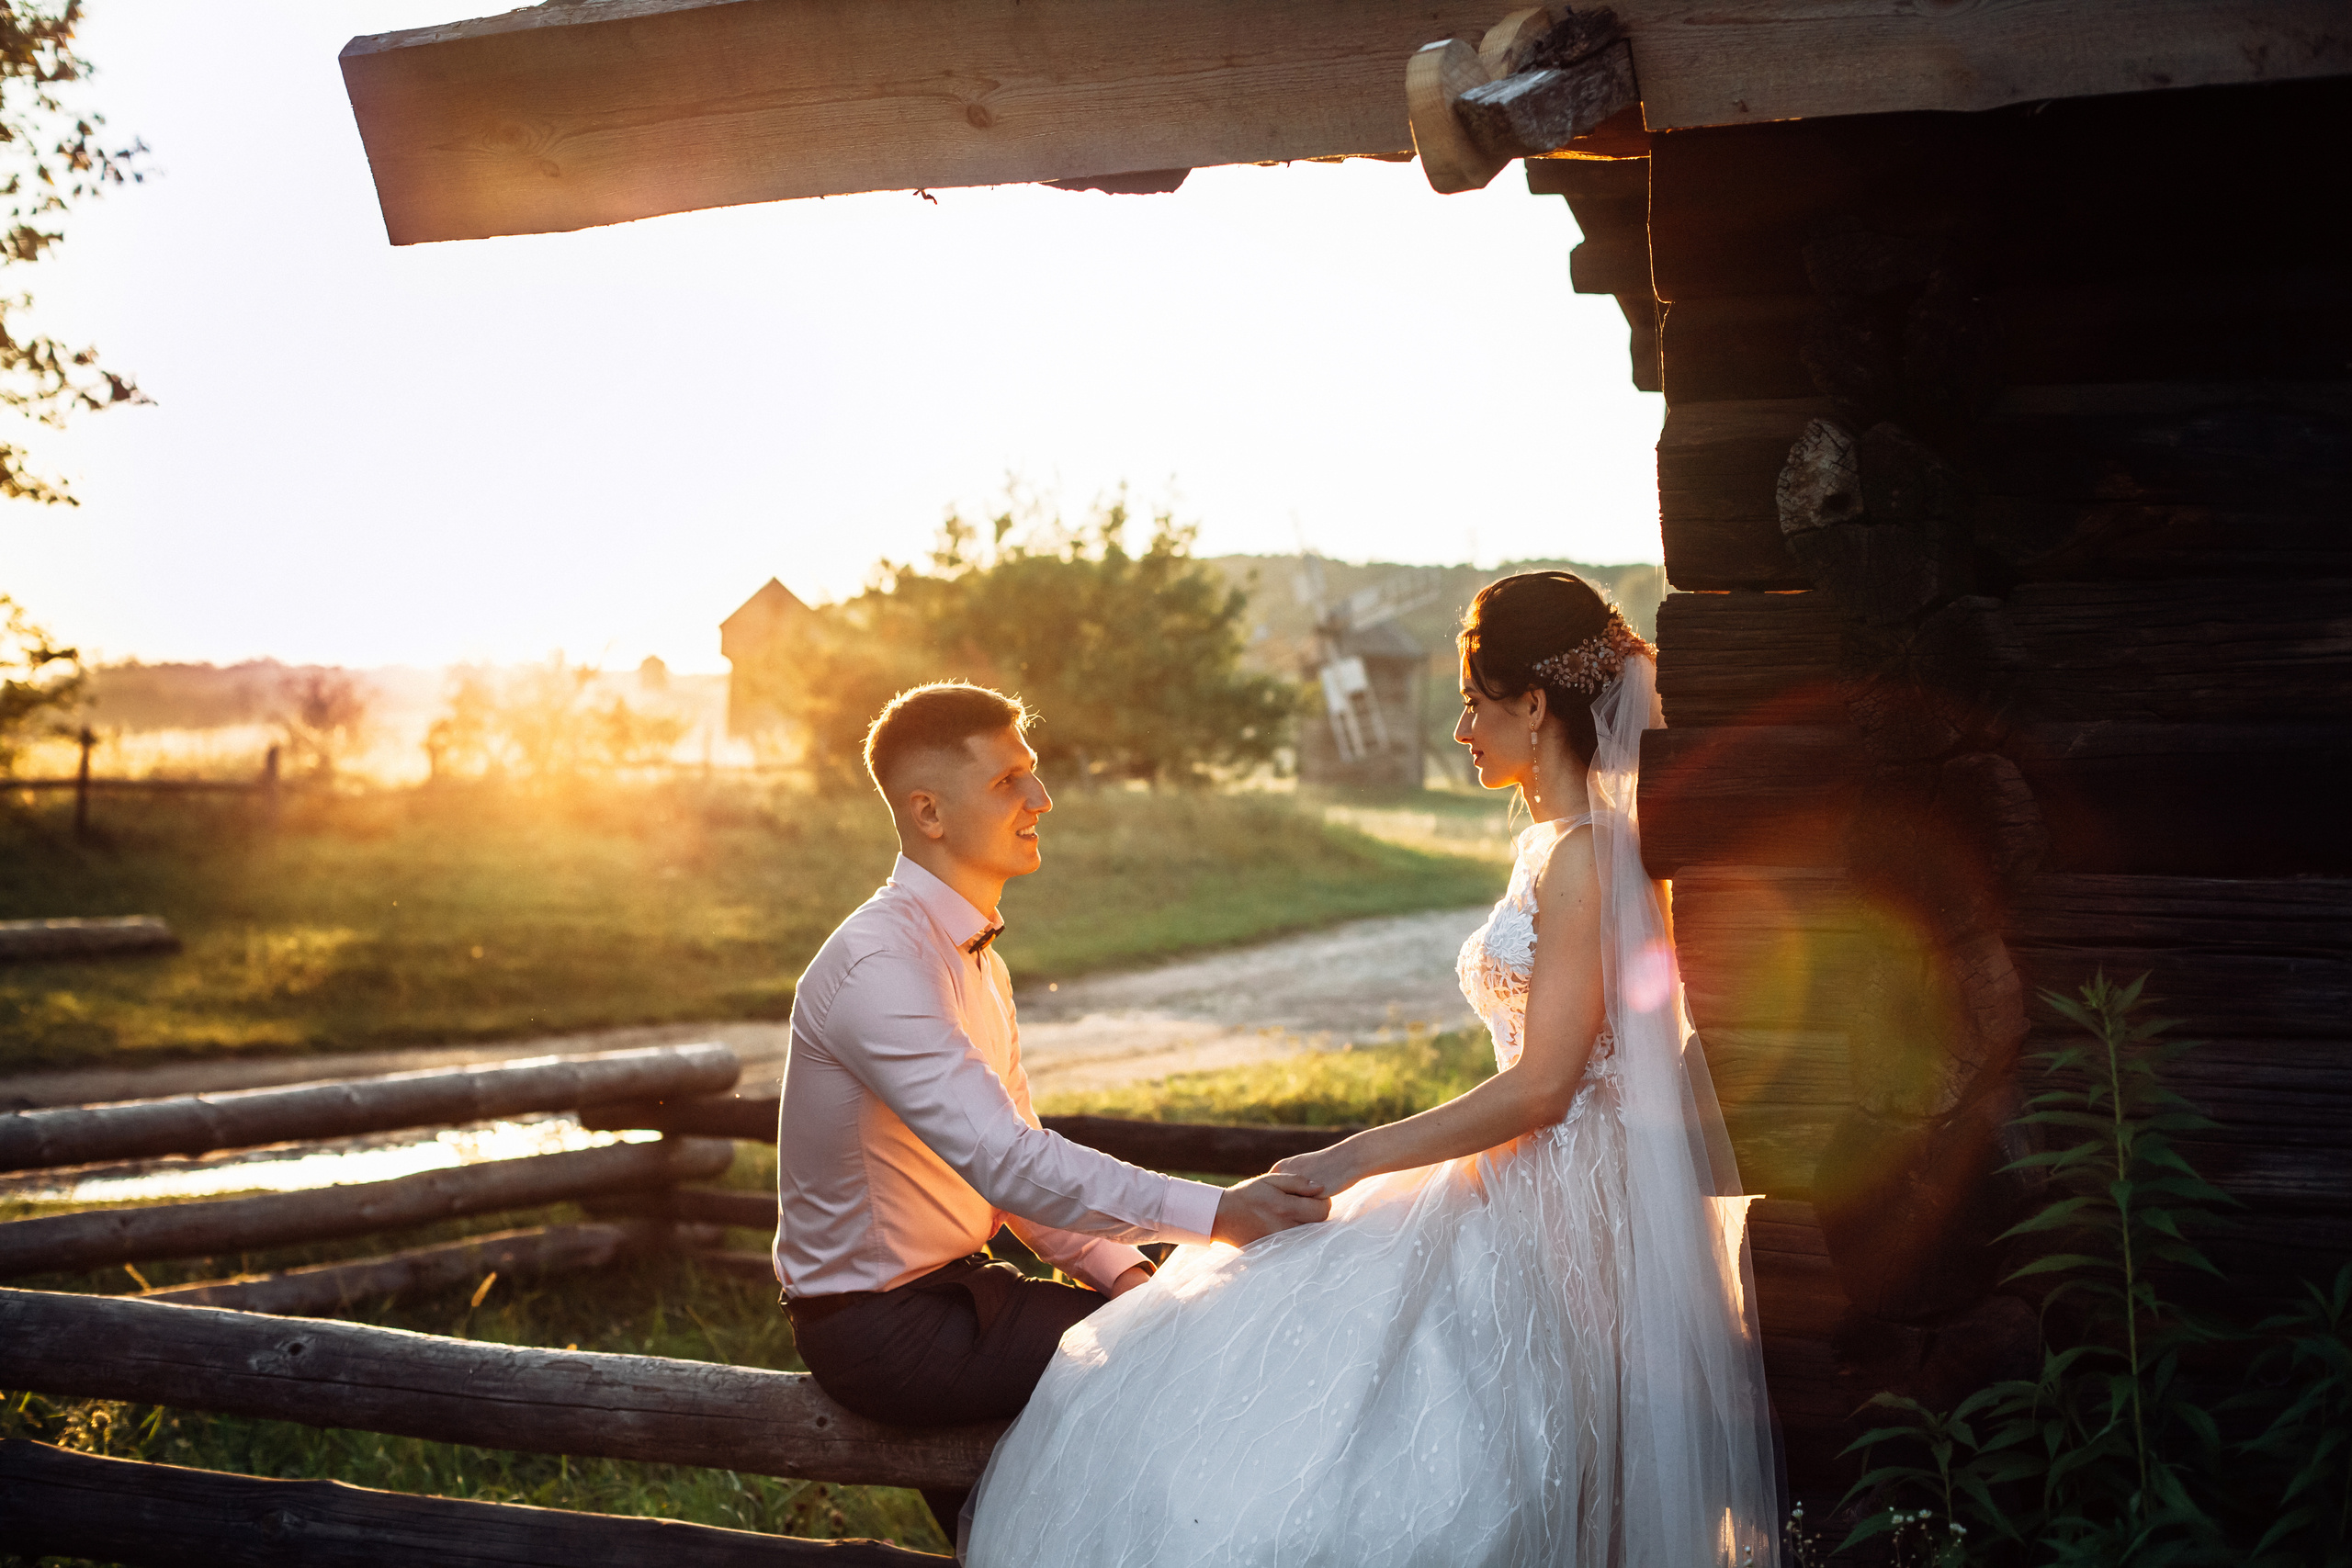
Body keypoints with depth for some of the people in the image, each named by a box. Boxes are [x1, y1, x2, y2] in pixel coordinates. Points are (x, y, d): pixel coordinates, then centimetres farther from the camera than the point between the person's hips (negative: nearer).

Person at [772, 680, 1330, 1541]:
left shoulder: (974, 956, 9)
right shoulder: (880, 966, -23)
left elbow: (1015, 1156, 11)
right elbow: (1008, 1163, -31)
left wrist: (1122, 1272, -4)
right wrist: (1216, 1213, -33)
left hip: (952, 1282, 9)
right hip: (881, 1326, -9)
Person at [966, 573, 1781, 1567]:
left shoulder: (1585, 858, -15)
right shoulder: (1555, 846, 16)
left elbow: (1540, 1087, -19)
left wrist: (1348, 1164, -15)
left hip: (1565, 1217, -10)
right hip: (1523, 1196, 10)